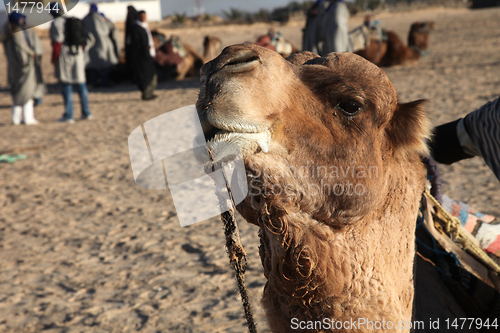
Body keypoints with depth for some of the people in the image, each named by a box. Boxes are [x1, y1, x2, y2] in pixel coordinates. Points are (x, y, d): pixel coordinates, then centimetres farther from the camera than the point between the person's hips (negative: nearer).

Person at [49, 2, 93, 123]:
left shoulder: (56, 23, -7)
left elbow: (57, 42, -13)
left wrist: (54, 58, -6)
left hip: (64, 55, -6)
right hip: (78, 54, 6)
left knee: (66, 85, -2)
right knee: (81, 84, 12)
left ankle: (68, 115, -1)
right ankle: (86, 113, 17)